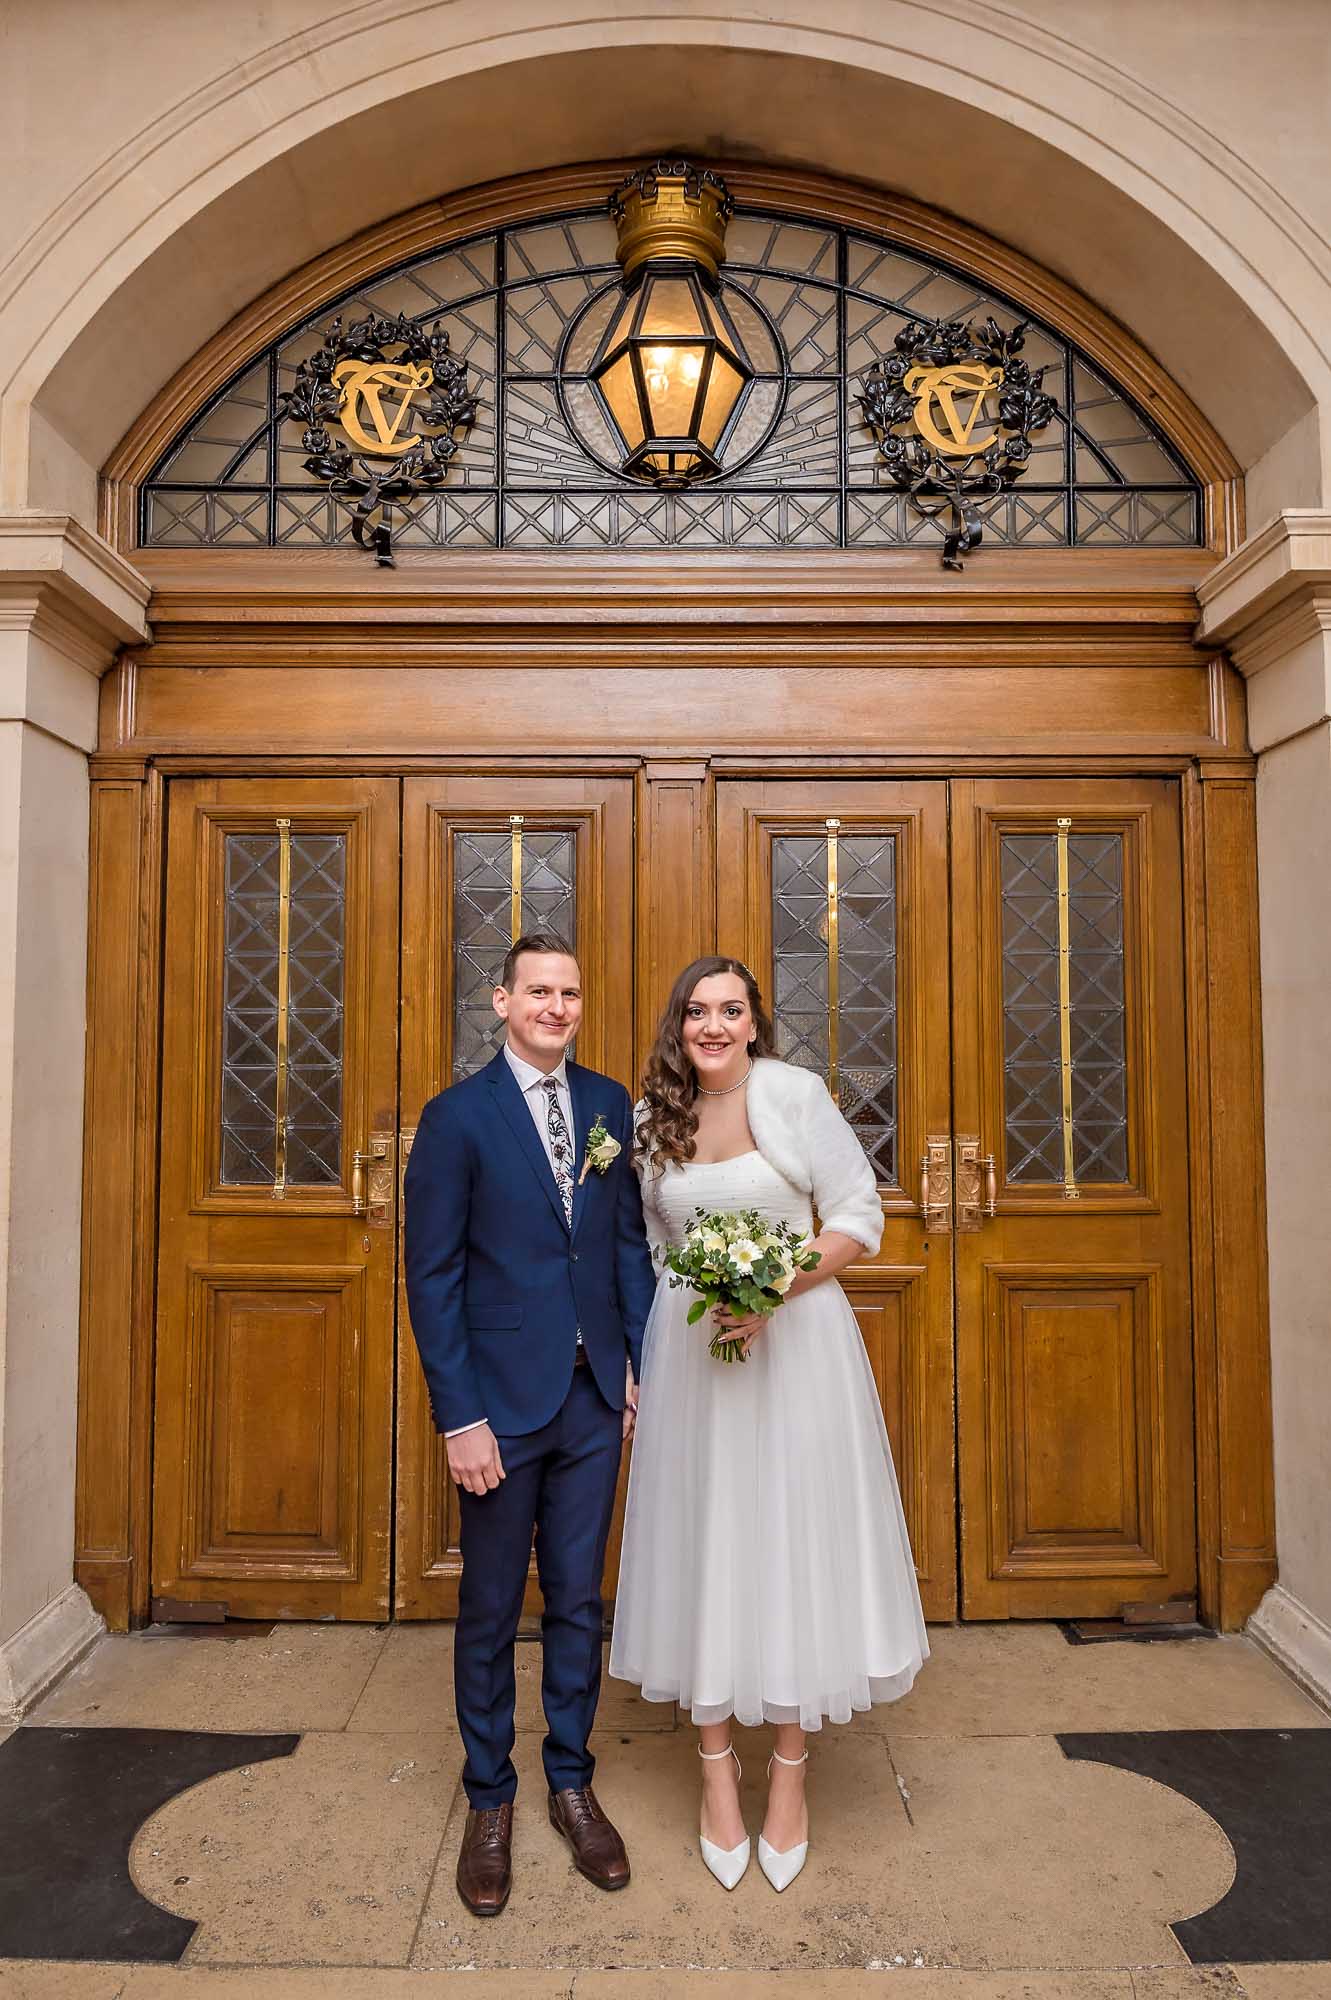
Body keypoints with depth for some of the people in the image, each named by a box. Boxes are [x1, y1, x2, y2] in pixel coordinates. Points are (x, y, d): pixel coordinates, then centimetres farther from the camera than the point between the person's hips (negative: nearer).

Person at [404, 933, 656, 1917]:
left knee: (578, 1601, 16)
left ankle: (572, 1784, 36)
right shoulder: (458, 1115, -9)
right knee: (491, 1609, 13)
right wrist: (460, 1419, -12)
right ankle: (490, 1801, 34)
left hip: (594, 1396, 3)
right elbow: (434, 1276, -9)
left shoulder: (610, 1104, 3)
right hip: (503, 1400, -3)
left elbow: (631, 1240, 8)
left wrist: (640, 1364, 4)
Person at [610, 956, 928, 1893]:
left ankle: (790, 1772, 25)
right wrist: (629, 1369, 10)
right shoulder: (654, 1119, 4)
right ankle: (717, 1764, 28)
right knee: (702, 1543, 9)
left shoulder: (797, 1093, -8)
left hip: (794, 1340, -2)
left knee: (793, 1541, 6)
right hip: (690, 1350, 3)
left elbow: (860, 1216, -6)